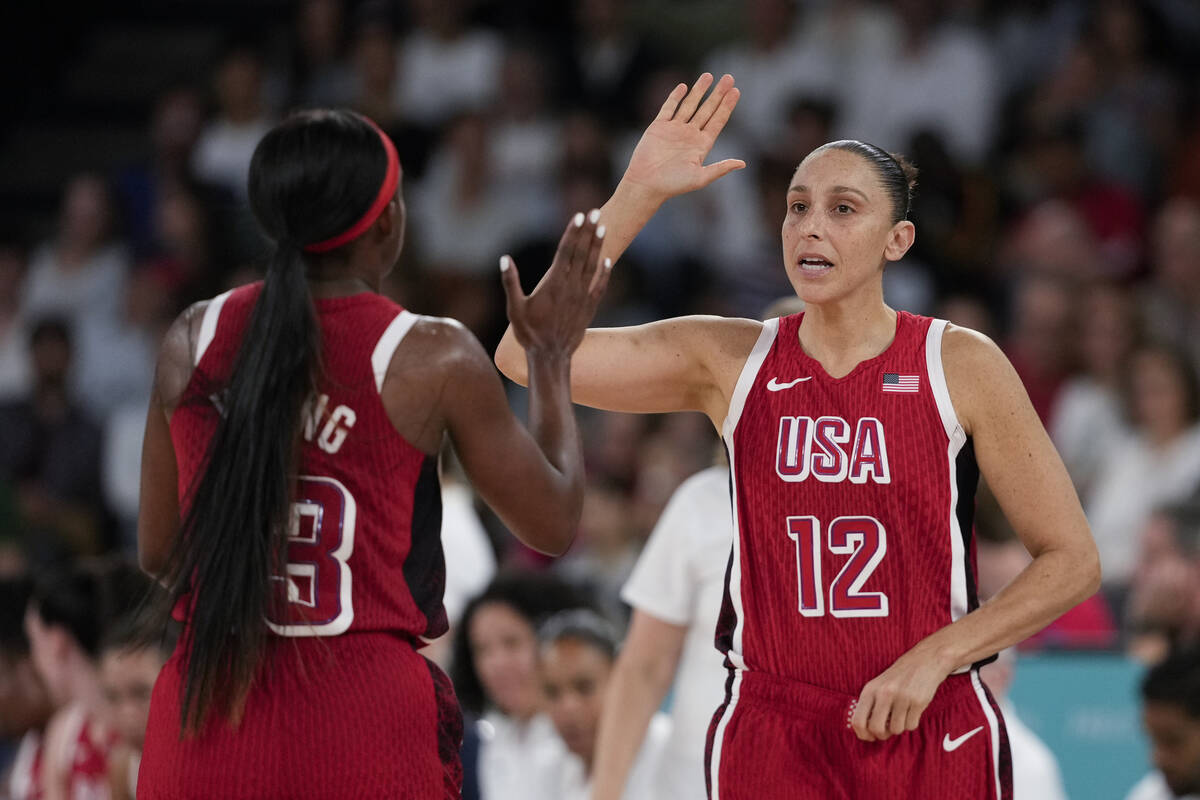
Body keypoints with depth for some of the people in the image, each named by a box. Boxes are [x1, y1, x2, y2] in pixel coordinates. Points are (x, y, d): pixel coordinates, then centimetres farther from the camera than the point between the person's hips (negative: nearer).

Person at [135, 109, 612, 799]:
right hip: (365, 714, -3)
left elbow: (157, 550, 11)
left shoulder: (193, 340, 4)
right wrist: (552, 357, 18)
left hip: (207, 716, 3)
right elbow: (552, 523, 7)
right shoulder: (434, 360, -6)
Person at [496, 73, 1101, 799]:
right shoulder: (728, 360, 2)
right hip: (770, 734, 1)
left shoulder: (960, 365, -3)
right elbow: (529, 353, -8)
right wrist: (639, 193, -11)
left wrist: (934, 658, -13)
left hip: (934, 734, -1)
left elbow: (1072, 562, -1)